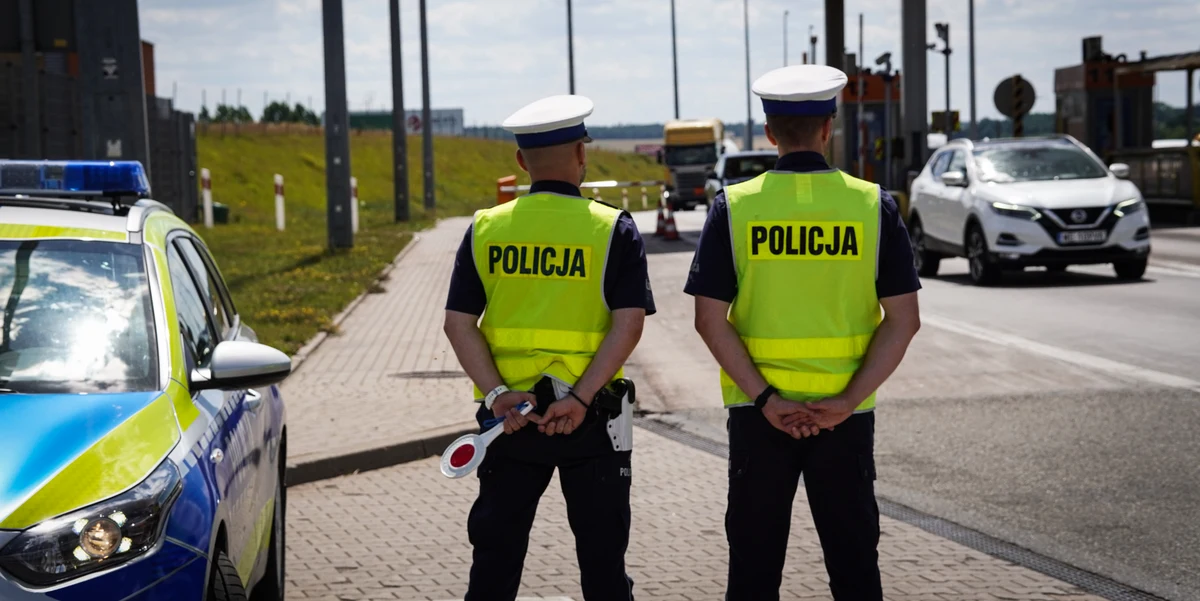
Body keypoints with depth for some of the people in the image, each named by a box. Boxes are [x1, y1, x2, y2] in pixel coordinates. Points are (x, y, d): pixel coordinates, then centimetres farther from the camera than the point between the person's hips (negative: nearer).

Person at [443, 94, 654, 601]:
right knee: (602, 557, 7)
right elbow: (628, 324, -14)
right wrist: (580, 398, -17)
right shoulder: (613, 229, -5)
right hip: (591, 421, -2)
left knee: (495, 554, 11)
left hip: (508, 413, 2)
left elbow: (459, 323, -3)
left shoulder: (485, 229, 2)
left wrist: (496, 392, -11)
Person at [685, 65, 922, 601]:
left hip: (758, 412, 0)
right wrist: (847, 400, -10)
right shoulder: (873, 205, -2)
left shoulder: (734, 207, -4)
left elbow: (710, 320, -10)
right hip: (847, 415, 0)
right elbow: (903, 320, -7)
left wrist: (765, 400, -11)